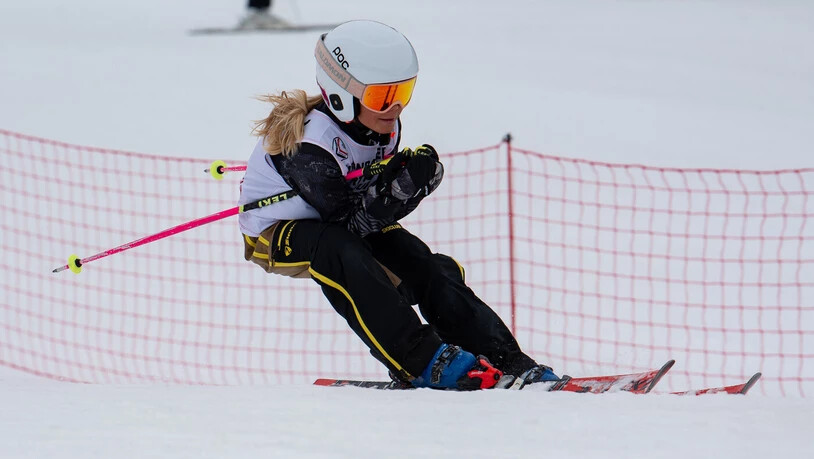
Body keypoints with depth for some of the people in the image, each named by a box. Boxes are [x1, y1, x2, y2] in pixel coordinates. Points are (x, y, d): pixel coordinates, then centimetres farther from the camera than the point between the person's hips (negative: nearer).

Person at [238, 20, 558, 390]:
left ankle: (505, 360, -9)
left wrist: (415, 184, -23)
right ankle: (422, 361, -39)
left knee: (422, 265, -11)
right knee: (341, 253, -38)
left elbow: (379, 216, -3)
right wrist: (397, 189, -43)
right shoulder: (310, 145, -33)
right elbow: (348, 224, -29)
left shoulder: (385, 128, -9)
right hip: (274, 234, -8)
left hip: (342, 223, 8)